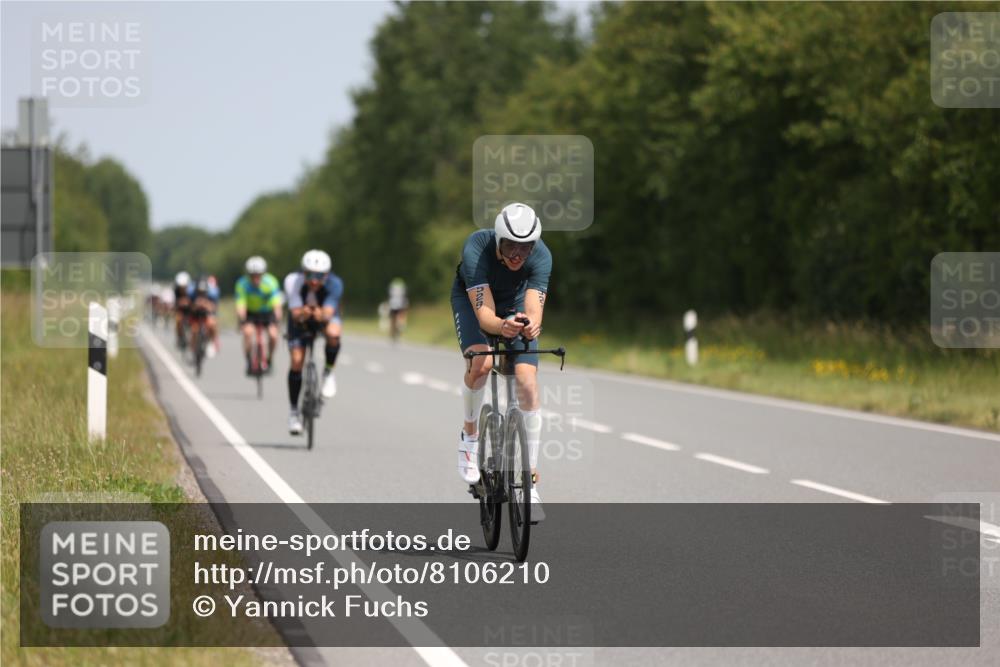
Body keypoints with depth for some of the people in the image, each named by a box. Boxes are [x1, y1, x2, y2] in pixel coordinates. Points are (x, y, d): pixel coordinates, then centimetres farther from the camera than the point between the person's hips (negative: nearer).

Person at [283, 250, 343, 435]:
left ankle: (328, 373, -8)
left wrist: (321, 315, -66)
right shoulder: (293, 281, -33)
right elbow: (295, 313, -37)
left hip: (326, 315, 0)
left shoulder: (334, 284, -34)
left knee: (333, 334, -35)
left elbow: (328, 313, -44)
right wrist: (303, 313, -60)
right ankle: (294, 411, 2)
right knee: (297, 361, -14)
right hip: (301, 318, 0)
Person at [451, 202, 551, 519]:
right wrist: (502, 326, -65)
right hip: (471, 298, -2)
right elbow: (484, 313, -43)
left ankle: (530, 483, -7)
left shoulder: (541, 256, -32)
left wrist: (530, 326, -64)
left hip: (515, 302, 2)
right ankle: (469, 436, -4)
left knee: (528, 383, -14)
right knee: (481, 362, -32)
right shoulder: (477, 248, -38)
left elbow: (533, 310, -40)